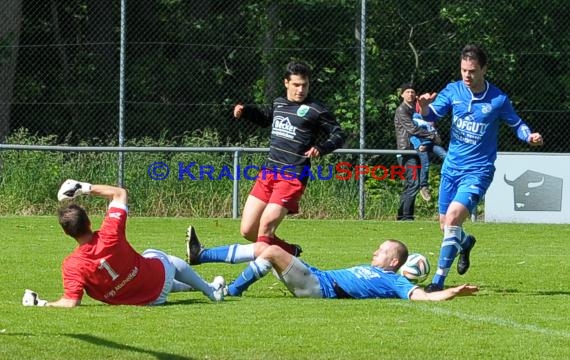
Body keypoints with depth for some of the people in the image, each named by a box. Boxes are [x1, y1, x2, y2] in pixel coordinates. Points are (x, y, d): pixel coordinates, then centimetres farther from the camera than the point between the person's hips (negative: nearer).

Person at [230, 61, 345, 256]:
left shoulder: (316, 110, -5)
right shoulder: (279, 103, 14)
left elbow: (338, 135, -3)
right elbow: (265, 117, 37)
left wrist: (320, 149, -21)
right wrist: (245, 111, 20)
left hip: (293, 177, -7)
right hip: (268, 173, 7)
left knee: (266, 225, -19)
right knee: (247, 230, 4)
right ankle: (290, 251, 23)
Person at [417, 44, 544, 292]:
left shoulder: (498, 100, -8)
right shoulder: (453, 91, -2)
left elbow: (516, 124, 6)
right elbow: (432, 115, -12)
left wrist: (529, 136, -16)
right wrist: (425, 107, -36)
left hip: (477, 171, -4)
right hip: (451, 167, 4)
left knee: (453, 217, -23)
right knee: (445, 223, 13)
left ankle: (439, 279, -18)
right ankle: (466, 243, 51)